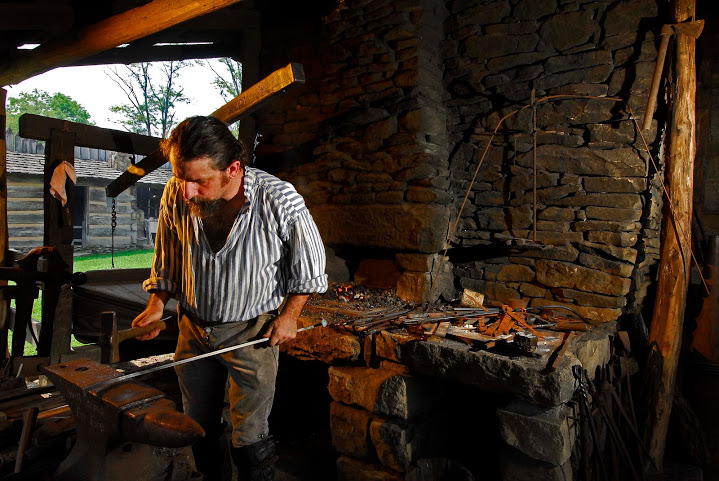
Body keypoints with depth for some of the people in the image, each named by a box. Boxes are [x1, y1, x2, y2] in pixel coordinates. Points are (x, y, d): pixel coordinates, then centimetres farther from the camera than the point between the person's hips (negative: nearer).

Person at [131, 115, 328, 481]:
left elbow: (309, 267, -7)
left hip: (253, 331, -4)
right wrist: (157, 304, -2)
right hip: (194, 328, 4)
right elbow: (167, 259, 8)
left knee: (249, 438, 2)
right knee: (198, 427, 20)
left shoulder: (280, 201, -23)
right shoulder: (175, 196, -11)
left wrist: (290, 314, -8)